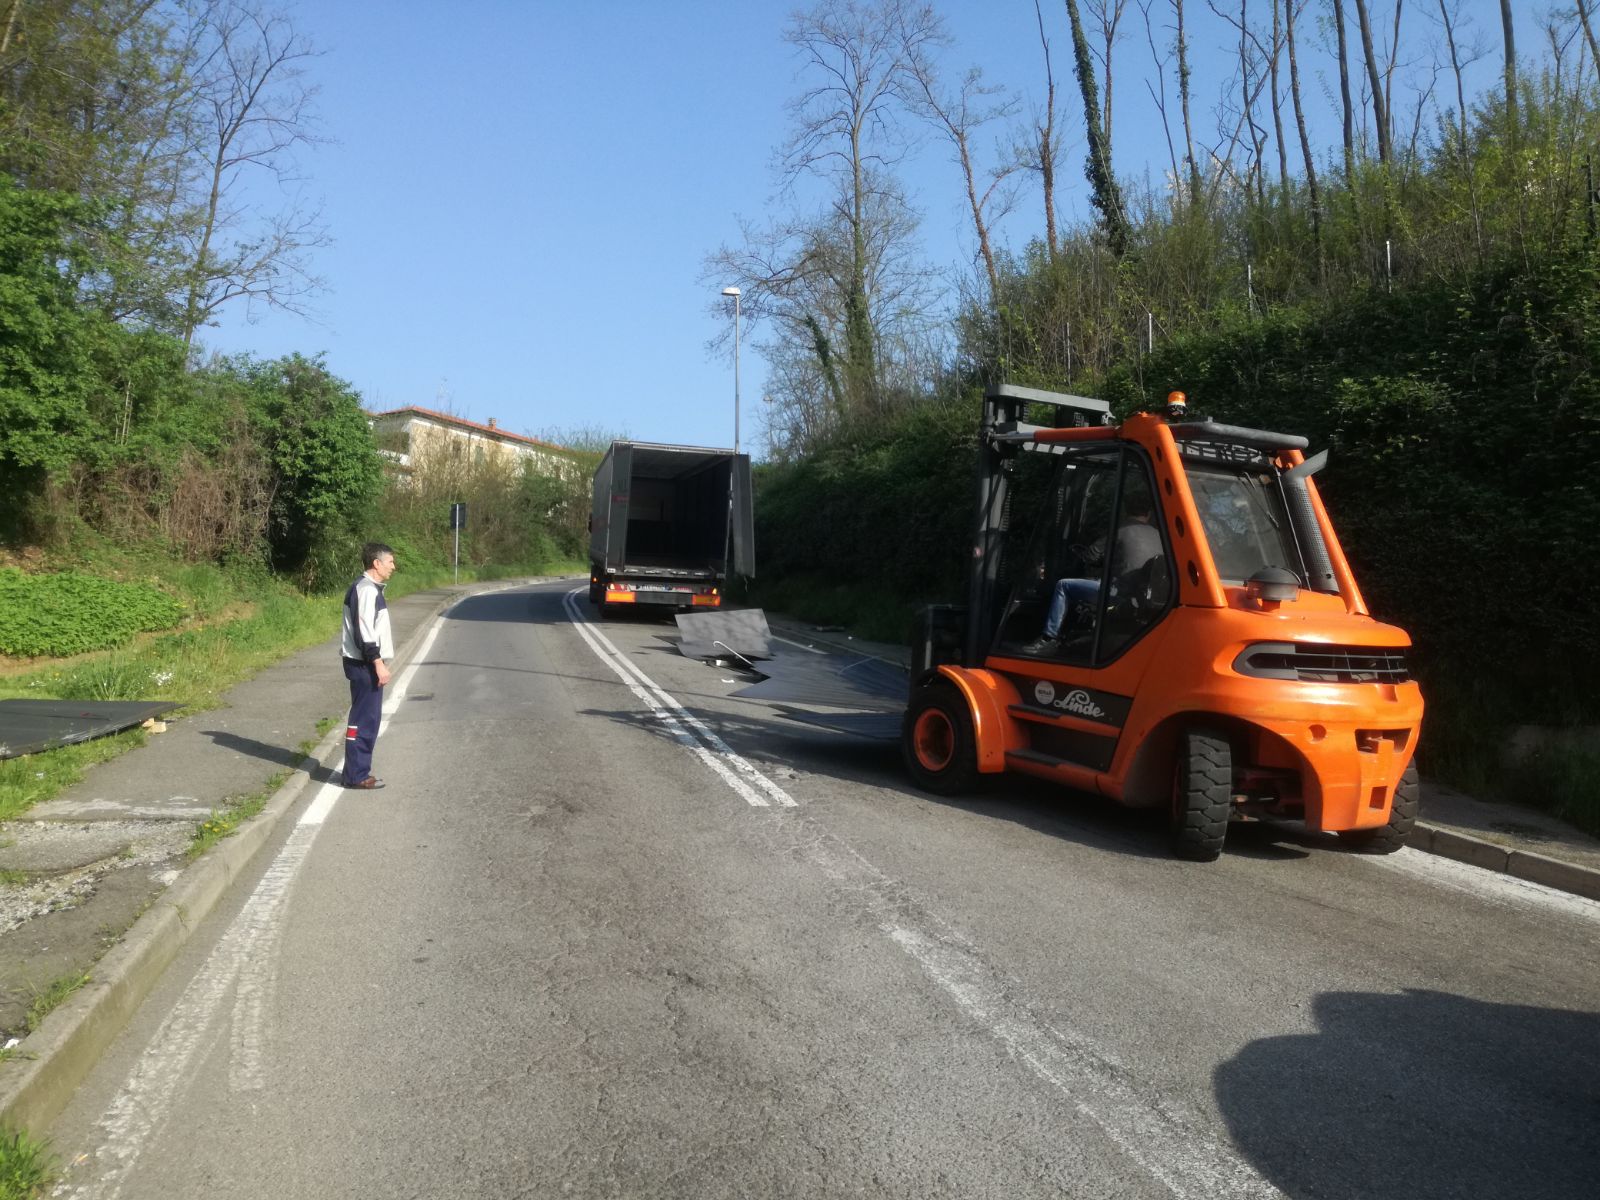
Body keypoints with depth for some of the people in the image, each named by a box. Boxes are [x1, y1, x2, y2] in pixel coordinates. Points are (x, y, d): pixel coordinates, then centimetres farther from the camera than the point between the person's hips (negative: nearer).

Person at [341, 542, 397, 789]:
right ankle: (356, 775, 0)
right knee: (365, 719, -6)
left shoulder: (368, 587, 16)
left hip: (365, 664, 10)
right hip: (365, 665, -10)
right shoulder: (366, 589, -16)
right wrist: (379, 664, -21)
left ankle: (357, 771, 21)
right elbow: (364, 631, -22)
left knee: (367, 717, 15)